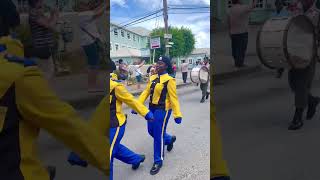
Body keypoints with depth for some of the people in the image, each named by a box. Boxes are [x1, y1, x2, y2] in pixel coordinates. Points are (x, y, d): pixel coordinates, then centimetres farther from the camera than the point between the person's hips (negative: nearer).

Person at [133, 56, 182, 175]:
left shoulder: (169, 80, -15)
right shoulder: (152, 78, 7)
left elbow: (174, 98, -16)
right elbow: (146, 92, 7)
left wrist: (177, 114, -18)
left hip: (163, 110, -8)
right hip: (152, 108, 8)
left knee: (158, 135, -1)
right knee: (151, 131, 19)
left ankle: (158, 161, 16)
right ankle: (170, 139, 46)